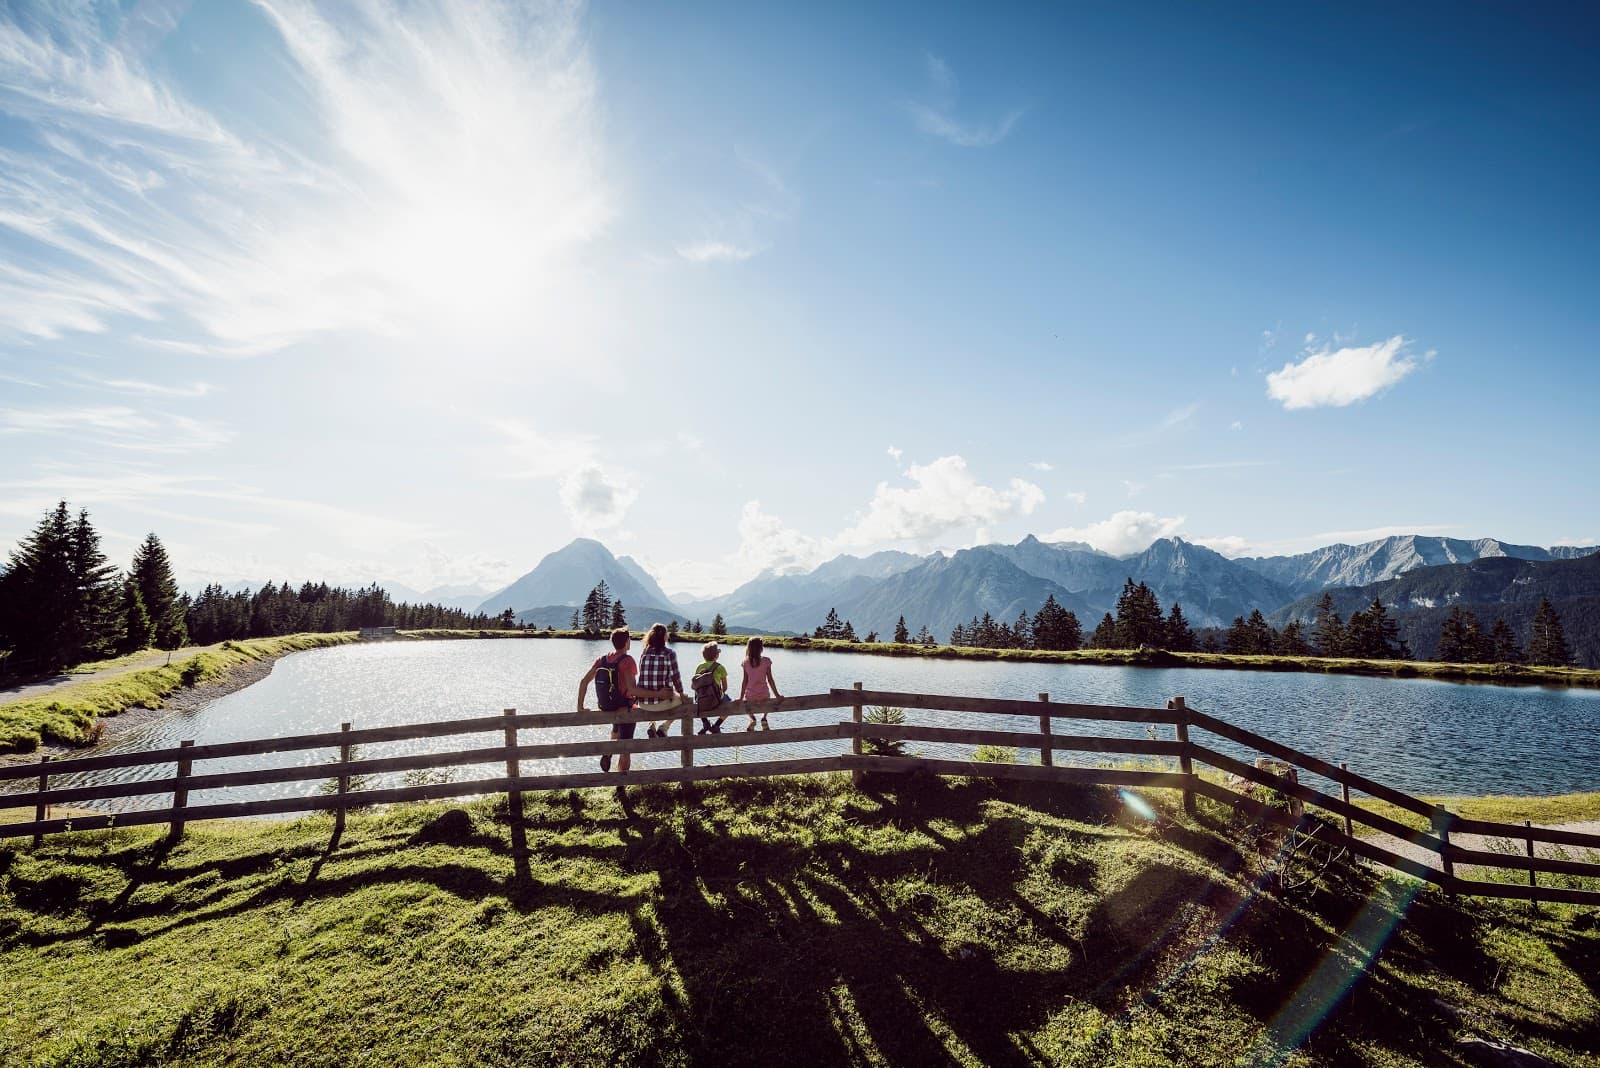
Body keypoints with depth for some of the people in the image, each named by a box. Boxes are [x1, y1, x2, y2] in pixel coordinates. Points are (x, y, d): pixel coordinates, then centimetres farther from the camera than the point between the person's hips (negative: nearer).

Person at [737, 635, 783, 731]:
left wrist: (741, 697, 2)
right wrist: (777, 695, 0)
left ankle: (752, 718, 18)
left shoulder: (746, 662, -7)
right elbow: (770, 680, -7)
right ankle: (764, 718, 18)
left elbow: (745, 681, -5)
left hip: (750, 696, 0)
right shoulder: (766, 661, -9)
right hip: (764, 695, 0)